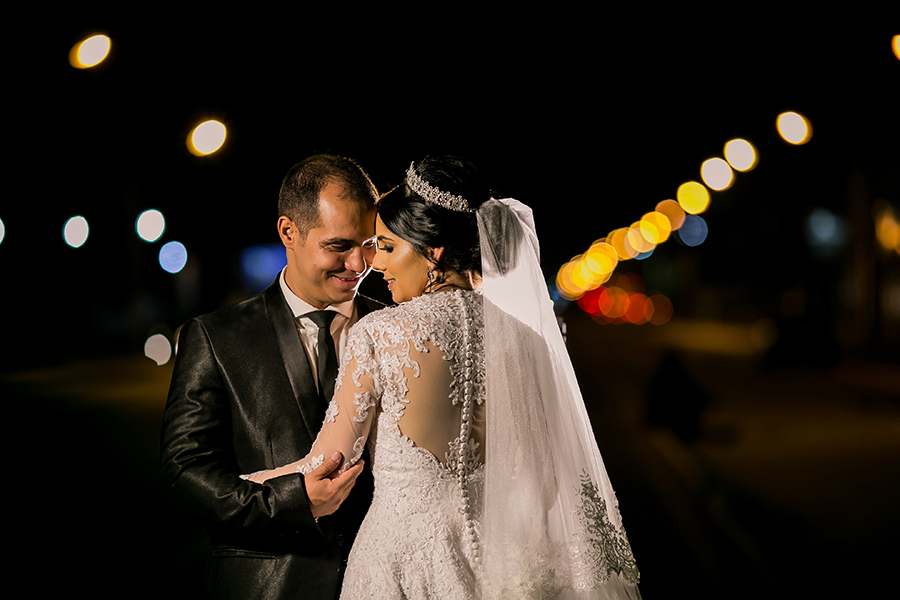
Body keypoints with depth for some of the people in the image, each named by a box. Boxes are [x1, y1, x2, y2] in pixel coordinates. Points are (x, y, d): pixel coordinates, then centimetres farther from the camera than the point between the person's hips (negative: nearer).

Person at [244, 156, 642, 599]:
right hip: (491, 556, 4)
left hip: (404, 553, -4)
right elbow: (543, 482, 1)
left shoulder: (380, 335, -14)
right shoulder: (523, 336, -1)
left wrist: (253, 478, 12)